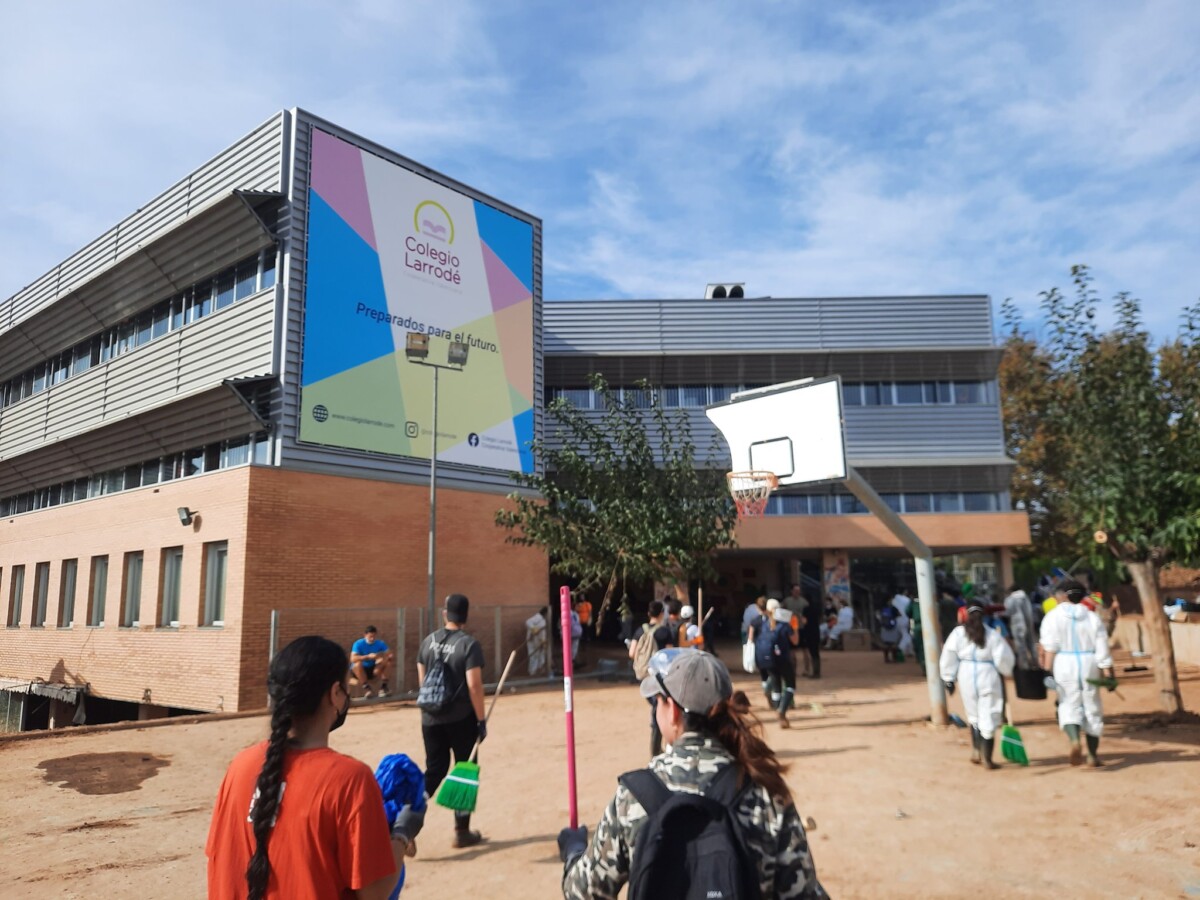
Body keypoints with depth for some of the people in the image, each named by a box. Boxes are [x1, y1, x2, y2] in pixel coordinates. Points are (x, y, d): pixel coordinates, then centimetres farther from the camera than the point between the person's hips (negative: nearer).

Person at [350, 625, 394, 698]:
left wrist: (389, 658, -32)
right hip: (361, 670, -3)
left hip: (373, 669, 3)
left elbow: (391, 655, -8)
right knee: (358, 664, -35)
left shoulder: (380, 643, -6)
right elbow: (353, 659, -30)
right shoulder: (358, 644, -16)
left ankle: (383, 687, -16)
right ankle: (366, 688, -25)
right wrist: (368, 656, -40)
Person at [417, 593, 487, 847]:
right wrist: (481, 720, -10)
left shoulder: (428, 641, 4)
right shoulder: (469, 644, -12)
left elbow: (421, 680, 11)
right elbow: (474, 686, -17)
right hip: (461, 719, -4)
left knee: (434, 770, 14)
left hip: (431, 717, 4)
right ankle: (462, 831, 17)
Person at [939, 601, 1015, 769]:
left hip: (967, 677, 2)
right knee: (988, 718, 4)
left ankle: (976, 751, 22)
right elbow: (1003, 659, -7)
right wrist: (1007, 672, 14)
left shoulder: (958, 632, -2)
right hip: (988, 677, -2)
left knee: (974, 715, 20)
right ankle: (986, 759, 5)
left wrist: (948, 679, 7)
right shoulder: (992, 634, -7)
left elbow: (949, 657, -2)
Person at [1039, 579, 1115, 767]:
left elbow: (1049, 647, -9)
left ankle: (1074, 741, -21)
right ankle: (1093, 755, 20)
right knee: (1092, 708, 13)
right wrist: (1108, 674, 4)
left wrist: (1047, 671, -7)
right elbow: (1102, 649, 1)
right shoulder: (1092, 617, 5)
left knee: (1069, 707, 6)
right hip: (1089, 666, 3)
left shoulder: (1053, 616, -3)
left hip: (1064, 667, -3)